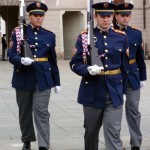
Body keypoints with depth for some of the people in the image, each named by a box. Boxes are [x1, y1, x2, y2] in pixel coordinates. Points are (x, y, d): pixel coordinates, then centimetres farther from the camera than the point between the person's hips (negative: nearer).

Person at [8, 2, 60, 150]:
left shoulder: (50, 36, 7)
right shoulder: (18, 32, -1)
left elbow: (53, 60, 11)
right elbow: (11, 55, -5)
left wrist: (56, 82, 10)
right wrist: (22, 60, -27)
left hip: (43, 79, 0)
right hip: (23, 78, 0)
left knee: (42, 112, -7)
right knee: (25, 111, 12)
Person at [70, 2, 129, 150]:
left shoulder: (121, 37, 3)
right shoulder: (84, 37, -3)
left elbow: (124, 65, 11)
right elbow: (75, 63, -4)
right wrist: (88, 70, -23)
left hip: (114, 93, 0)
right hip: (92, 92, 0)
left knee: (113, 133, -7)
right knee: (91, 131, 14)